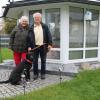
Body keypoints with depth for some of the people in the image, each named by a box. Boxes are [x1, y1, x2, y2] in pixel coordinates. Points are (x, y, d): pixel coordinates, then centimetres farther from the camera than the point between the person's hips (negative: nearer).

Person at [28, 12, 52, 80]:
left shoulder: (45, 26, 4)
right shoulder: (31, 28, 5)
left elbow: (49, 35, 2)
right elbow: (29, 37, 1)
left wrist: (50, 44, -6)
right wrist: (29, 46, -6)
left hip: (43, 46, 0)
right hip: (35, 46, 0)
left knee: (43, 60, 8)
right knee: (35, 61, 6)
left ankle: (43, 74, 18)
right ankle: (35, 74, 17)